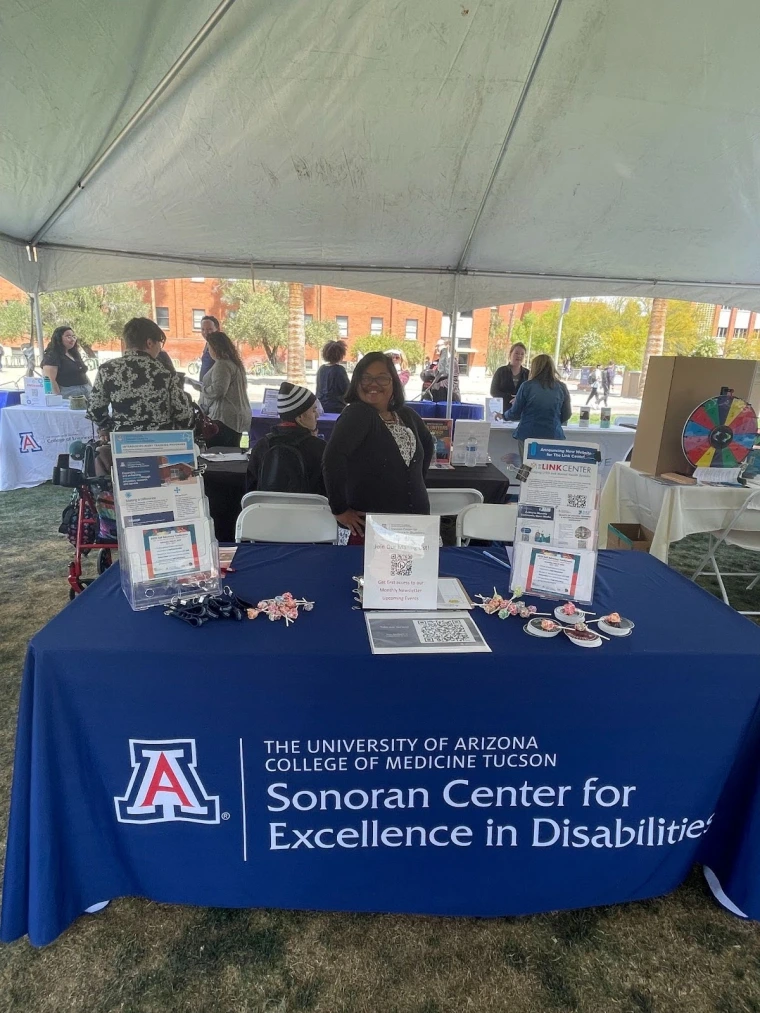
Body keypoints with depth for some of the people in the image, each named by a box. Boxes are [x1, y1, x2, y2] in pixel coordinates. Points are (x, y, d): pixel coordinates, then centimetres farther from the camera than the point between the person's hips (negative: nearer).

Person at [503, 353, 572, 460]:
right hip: (553, 436, 2)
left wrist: (504, 415, 22)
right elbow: (566, 415, 12)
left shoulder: (527, 386, -4)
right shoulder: (561, 388, 3)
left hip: (528, 435, -1)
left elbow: (515, 414, 2)